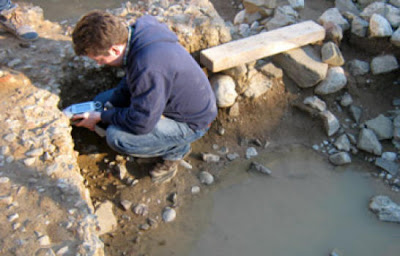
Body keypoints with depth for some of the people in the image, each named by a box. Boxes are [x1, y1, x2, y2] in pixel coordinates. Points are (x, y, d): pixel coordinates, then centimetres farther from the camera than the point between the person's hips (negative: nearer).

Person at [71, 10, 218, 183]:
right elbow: (131, 82, 10)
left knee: (116, 137, -25)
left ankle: (176, 149, -2)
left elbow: (140, 123, -30)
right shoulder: (135, 33, -9)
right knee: (102, 101, 11)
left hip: (191, 122, -9)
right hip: (170, 99, 9)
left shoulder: (149, 67, -38)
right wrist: (108, 105, -4)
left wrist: (101, 117, -15)